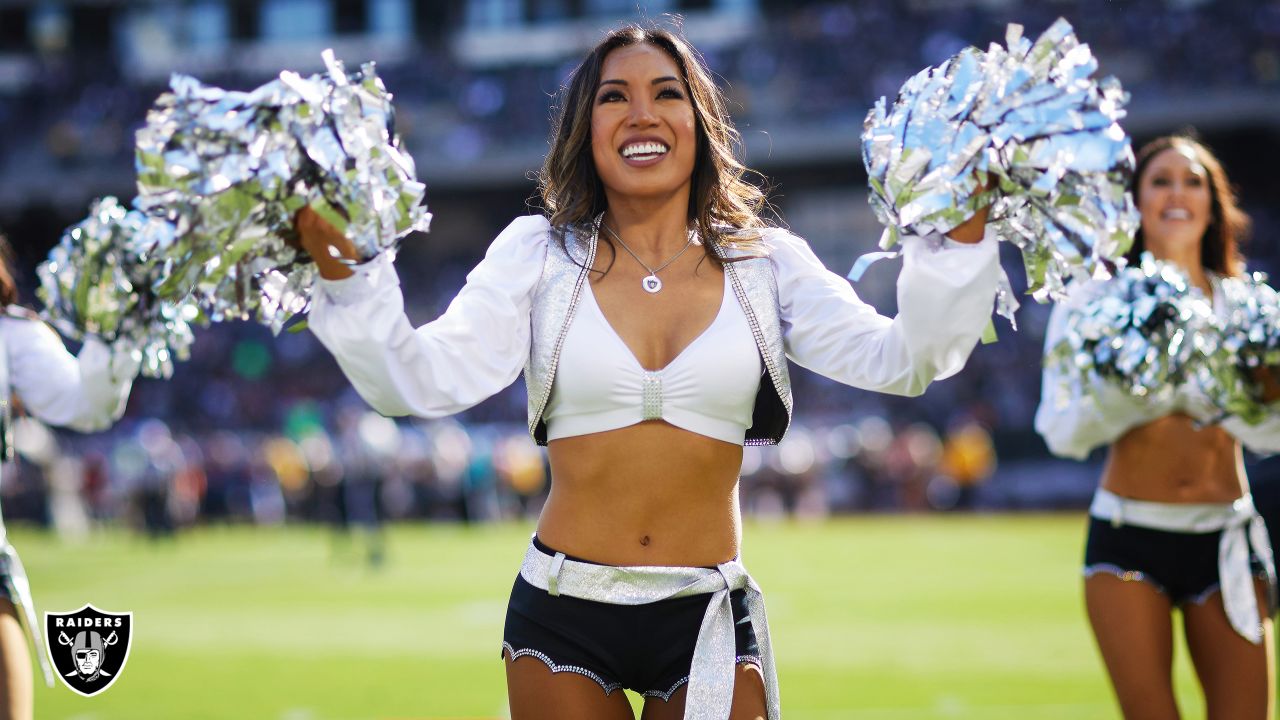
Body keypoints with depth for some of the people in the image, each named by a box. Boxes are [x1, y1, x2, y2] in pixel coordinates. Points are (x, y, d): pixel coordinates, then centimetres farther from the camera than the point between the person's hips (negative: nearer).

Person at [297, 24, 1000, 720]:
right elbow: (420, 379, -11)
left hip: (707, 616, 1)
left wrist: (961, 233, -19)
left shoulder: (764, 262, 2)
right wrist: (340, 269, -26)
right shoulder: (539, 254, 0)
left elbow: (903, 360, -7)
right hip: (562, 613, 0)